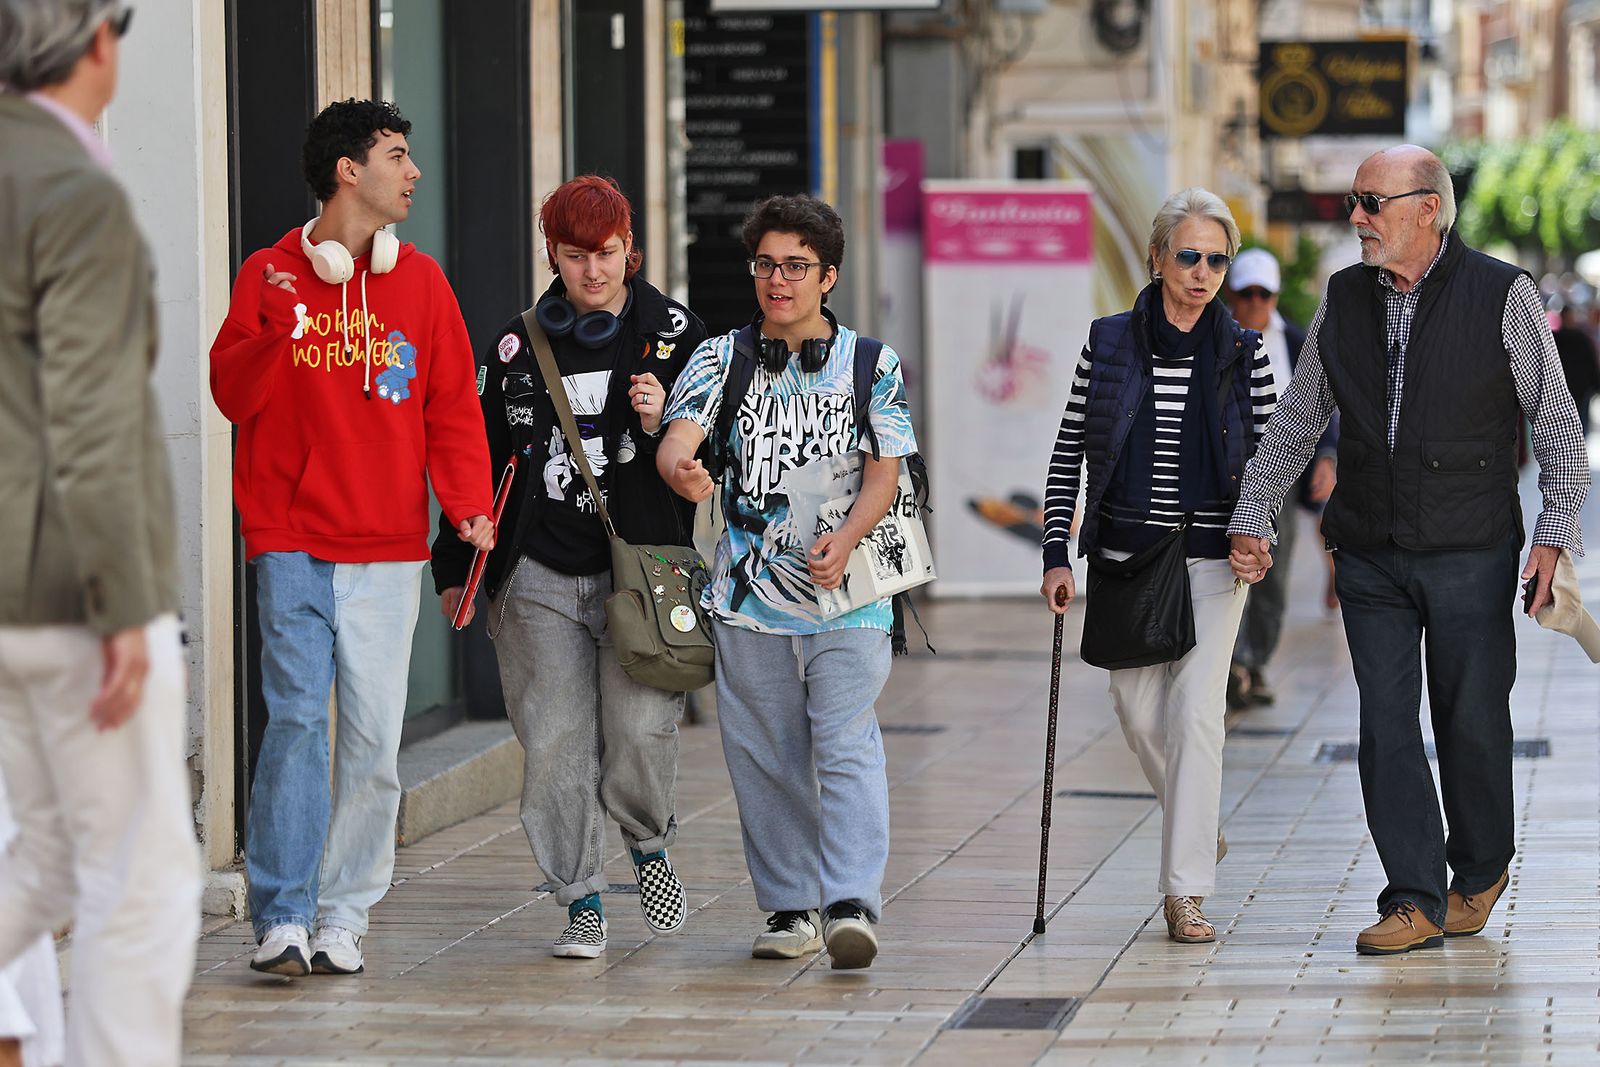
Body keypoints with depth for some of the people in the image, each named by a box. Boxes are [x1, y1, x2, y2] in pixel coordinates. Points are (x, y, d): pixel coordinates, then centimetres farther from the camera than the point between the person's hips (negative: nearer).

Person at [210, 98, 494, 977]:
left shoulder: (420, 281, 10)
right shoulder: (269, 274, 5)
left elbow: (453, 406, 8)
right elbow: (233, 396, 0)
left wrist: (467, 502, -7)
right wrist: (272, 329, -18)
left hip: (388, 549, 2)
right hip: (291, 546, -2)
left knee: (373, 738, -1)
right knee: (296, 720, -11)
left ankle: (344, 915, 7)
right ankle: (282, 919, -9)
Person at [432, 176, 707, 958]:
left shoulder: (674, 333, 5)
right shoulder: (517, 347, 11)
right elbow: (478, 457, 17)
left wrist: (662, 423, -13)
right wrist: (455, 567, 15)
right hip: (541, 577, 2)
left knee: (640, 731, -12)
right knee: (555, 742, -3)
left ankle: (648, 843, 19)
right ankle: (582, 902, 7)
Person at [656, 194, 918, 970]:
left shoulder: (871, 365, 6)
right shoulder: (723, 358, 7)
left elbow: (884, 470, 1)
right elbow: (677, 438, -8)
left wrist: (846, 538, -18)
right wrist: (681, 469, -34)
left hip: (845, 591, -2)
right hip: (749, 591, 2)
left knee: (847, 746, -12)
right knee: (765, 757, 6)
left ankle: (851, 904, -19)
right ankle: (790, 905, 16)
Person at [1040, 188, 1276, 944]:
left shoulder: (1244, 355, -1)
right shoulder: (1108, 344, 0)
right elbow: (1067, 455, 4)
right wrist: (1056, 555, -3)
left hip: (1211, 560, -2)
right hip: (1126, 555, 2)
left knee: (1195, 713, -11)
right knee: (1139, 711, 7)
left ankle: (1185, 892, -8)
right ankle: (1199, 830, 36)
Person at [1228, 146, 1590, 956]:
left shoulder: (1503, 295, -4)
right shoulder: (1343, 300, 8)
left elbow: (1556, 425, -1)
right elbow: (1295, 423, 16)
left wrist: (1555, 531, -9)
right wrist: (1252, 518, 9)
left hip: (1470, 554, -3)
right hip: (1370, 555, 3)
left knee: (1470, 721, 3)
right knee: (1385, 723, -3)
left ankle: (1481, 870, 26)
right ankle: (1416, 901, 0)